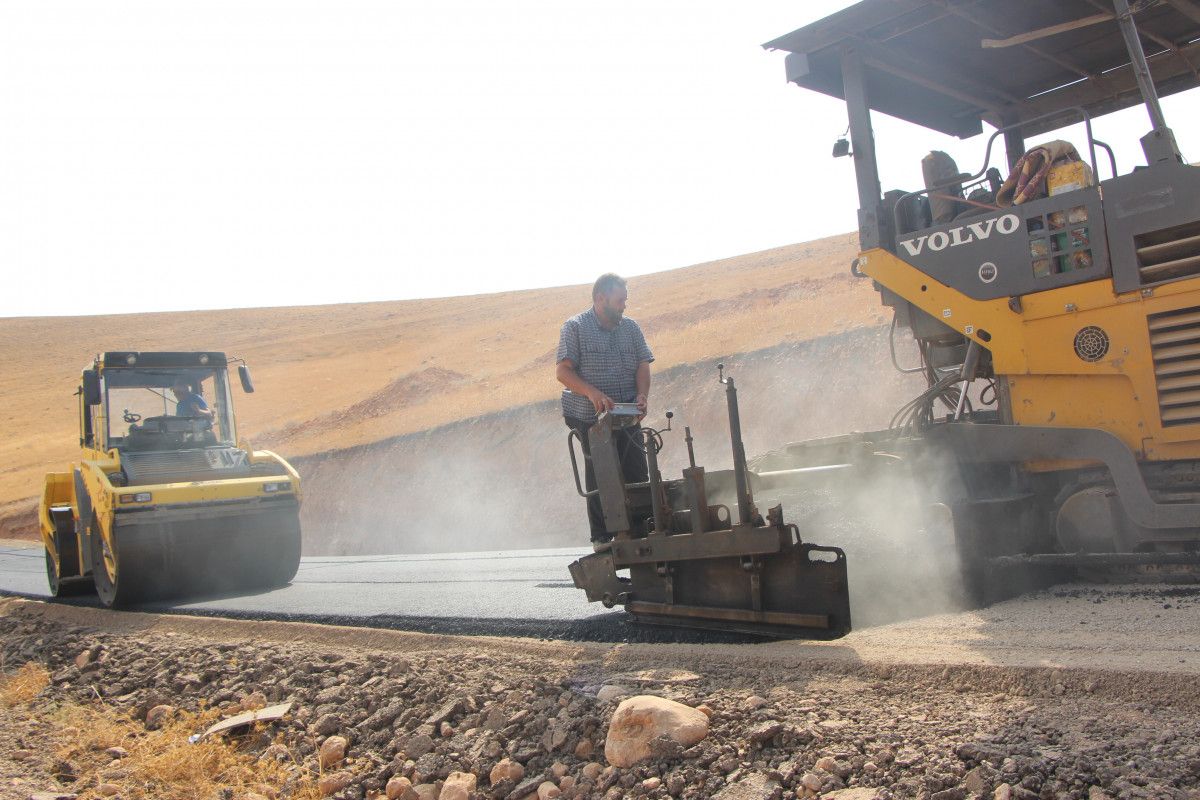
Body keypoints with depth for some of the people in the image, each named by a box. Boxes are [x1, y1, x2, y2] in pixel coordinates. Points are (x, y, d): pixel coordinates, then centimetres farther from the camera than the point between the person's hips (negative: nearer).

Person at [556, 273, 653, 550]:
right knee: (599, 478, 3)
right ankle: (602, 537, 13)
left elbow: (642, 364, 7)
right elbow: (562, 371, -12)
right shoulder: (575, 327, -4)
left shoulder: (630, 327, 10)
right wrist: (592, 393, -28)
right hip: (591, 418, -4)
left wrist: (643, 396, -13)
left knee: (638, 475, 4)